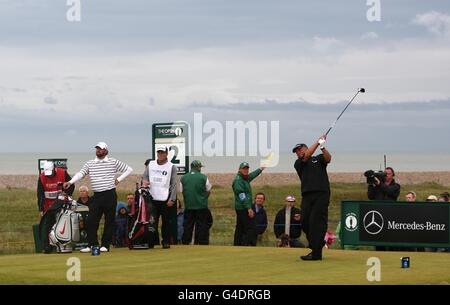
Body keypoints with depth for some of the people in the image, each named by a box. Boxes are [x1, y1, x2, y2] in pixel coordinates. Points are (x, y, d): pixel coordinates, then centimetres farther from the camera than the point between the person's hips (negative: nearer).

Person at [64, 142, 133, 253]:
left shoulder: (113, 162, 3)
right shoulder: (89, 163, 9)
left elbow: (129, 169, 8)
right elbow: (81, 174, -4)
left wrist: (119, 179, -1)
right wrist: (70, 182, -20)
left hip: (110, 195, -3)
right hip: (97, 196, 3)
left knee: (109, 221, 1)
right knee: (91, 221, -3)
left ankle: (105, 245, 8)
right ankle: (92, 244, 4)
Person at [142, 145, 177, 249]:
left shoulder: (171, 167, 1)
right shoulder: (150, 164, 11)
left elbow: (174, 184, -2)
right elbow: (144, 176, 16)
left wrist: (172, 199, -10)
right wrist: (145, 181, -9)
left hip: (165, 199, -3)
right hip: (152, 198, 3)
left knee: (166, 222, 0)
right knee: (153, 221, 4)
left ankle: (166, 242, 5)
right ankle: (153, 241, 10)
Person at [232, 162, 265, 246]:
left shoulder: (245, 178, 13)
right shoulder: (238, 180, -16)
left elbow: (252, 175, 37)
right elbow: (242, 196, -22)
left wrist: (260, 169, 53)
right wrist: (249, 208, -25)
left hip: (241, 208, 10)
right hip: (243, 208, -10)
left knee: (239, 228, 14)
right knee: (248, 228, -14)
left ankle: (237, 245, 20)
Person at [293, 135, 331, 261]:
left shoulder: (318, 158, 15)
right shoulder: (298, 163, 16)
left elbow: (328, 158, -5)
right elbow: (306, 156, -1)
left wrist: (322, 147, -23)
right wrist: (318, 142, -2)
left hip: (321, 194, -3)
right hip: (307, 196, 3)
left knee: (316, 221, -11)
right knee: (305, 222, 0)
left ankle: (316, 253, -13)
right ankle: (318, 245, 19)